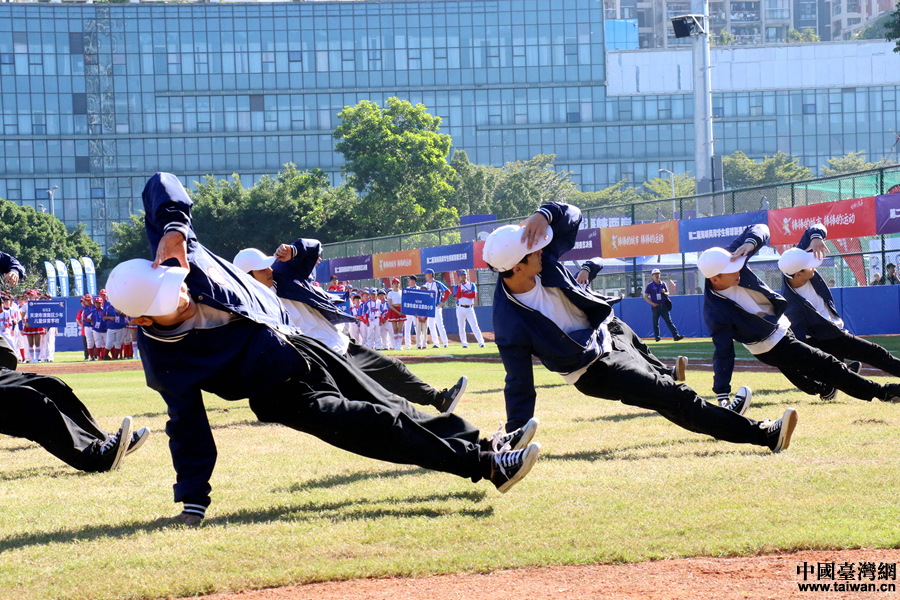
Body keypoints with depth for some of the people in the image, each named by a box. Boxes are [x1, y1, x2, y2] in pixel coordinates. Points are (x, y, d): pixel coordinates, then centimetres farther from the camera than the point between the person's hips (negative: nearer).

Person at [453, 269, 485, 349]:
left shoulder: (472, 285, 12)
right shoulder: (456, 287, 11)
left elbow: (474, 295, -6)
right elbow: (457, 296, -8)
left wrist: (463, 294, -6)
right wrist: (460, 285, -12)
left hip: (469, 308, -1)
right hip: (460, 309, 1)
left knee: (475, 326, -10)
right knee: (461, 327, -2)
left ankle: (481, 342, -16)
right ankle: (464, 343, 4)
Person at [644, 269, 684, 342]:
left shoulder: (663, 284, 13)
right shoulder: (650, 286, 3)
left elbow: (667, 293, 17)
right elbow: (645, 296, 3)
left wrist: (664, 293, -8)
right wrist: (652, 303, -12)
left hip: (664, 306, 2)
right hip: (655, 306, -2)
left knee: (669, 321, -6)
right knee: (655, 323, 2)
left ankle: (676, 335, -14)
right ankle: (657, 338, 10)